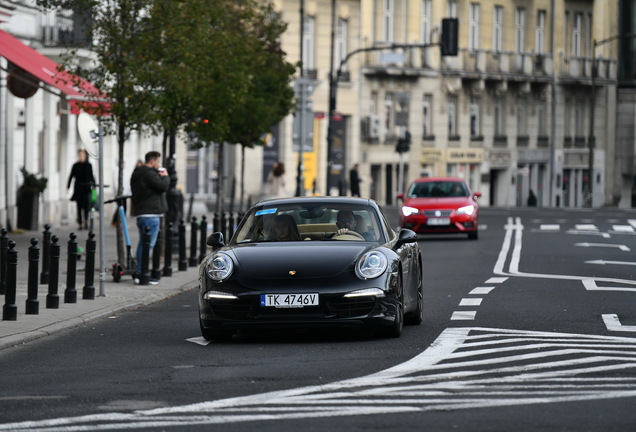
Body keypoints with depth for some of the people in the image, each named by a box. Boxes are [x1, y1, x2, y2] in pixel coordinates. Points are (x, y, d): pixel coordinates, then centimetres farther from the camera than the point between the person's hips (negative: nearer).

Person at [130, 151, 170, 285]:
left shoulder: (138, 174, 19)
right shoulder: (149, 174, -15)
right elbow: (163, 186, -18)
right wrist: (165, 176, 1)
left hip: (142, 213, 11)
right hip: (150, 214, -11)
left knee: (143, 243, 14)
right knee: (148, 244, -11)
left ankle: (139, 273, 18)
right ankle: (141, 274, -15)